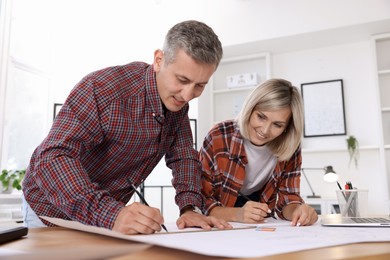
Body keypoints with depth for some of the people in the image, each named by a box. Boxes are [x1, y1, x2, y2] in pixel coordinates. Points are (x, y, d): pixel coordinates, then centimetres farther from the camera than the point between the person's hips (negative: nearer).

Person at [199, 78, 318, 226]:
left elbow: (287, 197, -5)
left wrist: (297, 211, -28)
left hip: (261, 228, 3)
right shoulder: (218, 138, -22)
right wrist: (235, 214, -35)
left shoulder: (290, 147, -11)